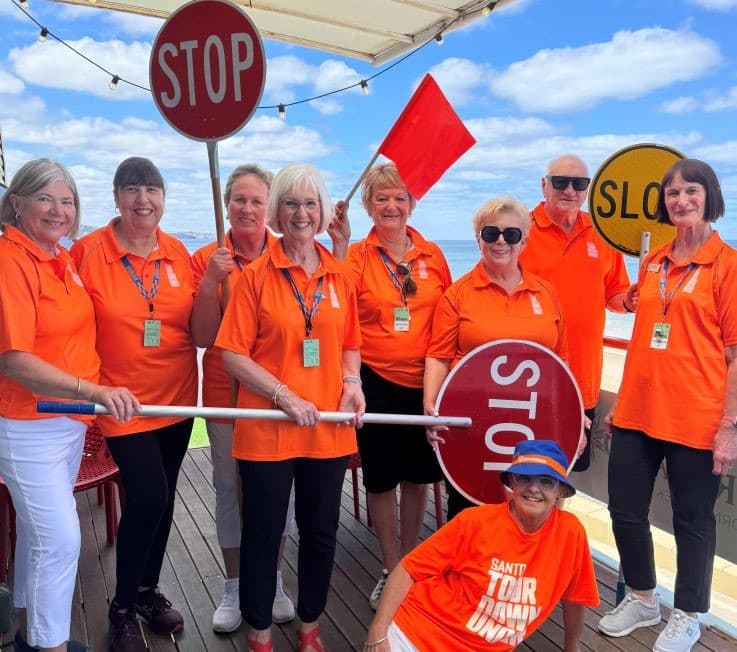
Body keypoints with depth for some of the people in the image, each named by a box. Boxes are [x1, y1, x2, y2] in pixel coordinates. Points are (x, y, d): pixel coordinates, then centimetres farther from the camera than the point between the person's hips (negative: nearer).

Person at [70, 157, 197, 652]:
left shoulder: (178, 253, 2)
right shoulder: (89, 251, -10)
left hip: (177, 399, 4)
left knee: (162, 498, 14)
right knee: (148, 496, -11)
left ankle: (148, 590, 37)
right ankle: (123, 608, 13)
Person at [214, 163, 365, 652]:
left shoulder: (339, 276, 6)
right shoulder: (256, 275, -5)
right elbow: (233, 354, -7)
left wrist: (352, 382, -4)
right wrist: (285, 396, -17)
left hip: (329, 427, 4)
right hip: (267, 429, -3)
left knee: (321, 532, 15)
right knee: (264, 533, 10)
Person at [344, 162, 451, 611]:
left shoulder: (432, 255, 3)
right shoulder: (356, 257, -5)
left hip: (426, 383, 2)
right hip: (378, 383, -2)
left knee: (419, 475, 14)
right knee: (382, 479, 9)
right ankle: (391, 570, 27)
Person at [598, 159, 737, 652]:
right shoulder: (653, 262, 10)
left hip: (697, 421, -5)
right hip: (638, 413, 6)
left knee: (692, 519, 10)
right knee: (625, 510, 12)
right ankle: (642, 599, 36)